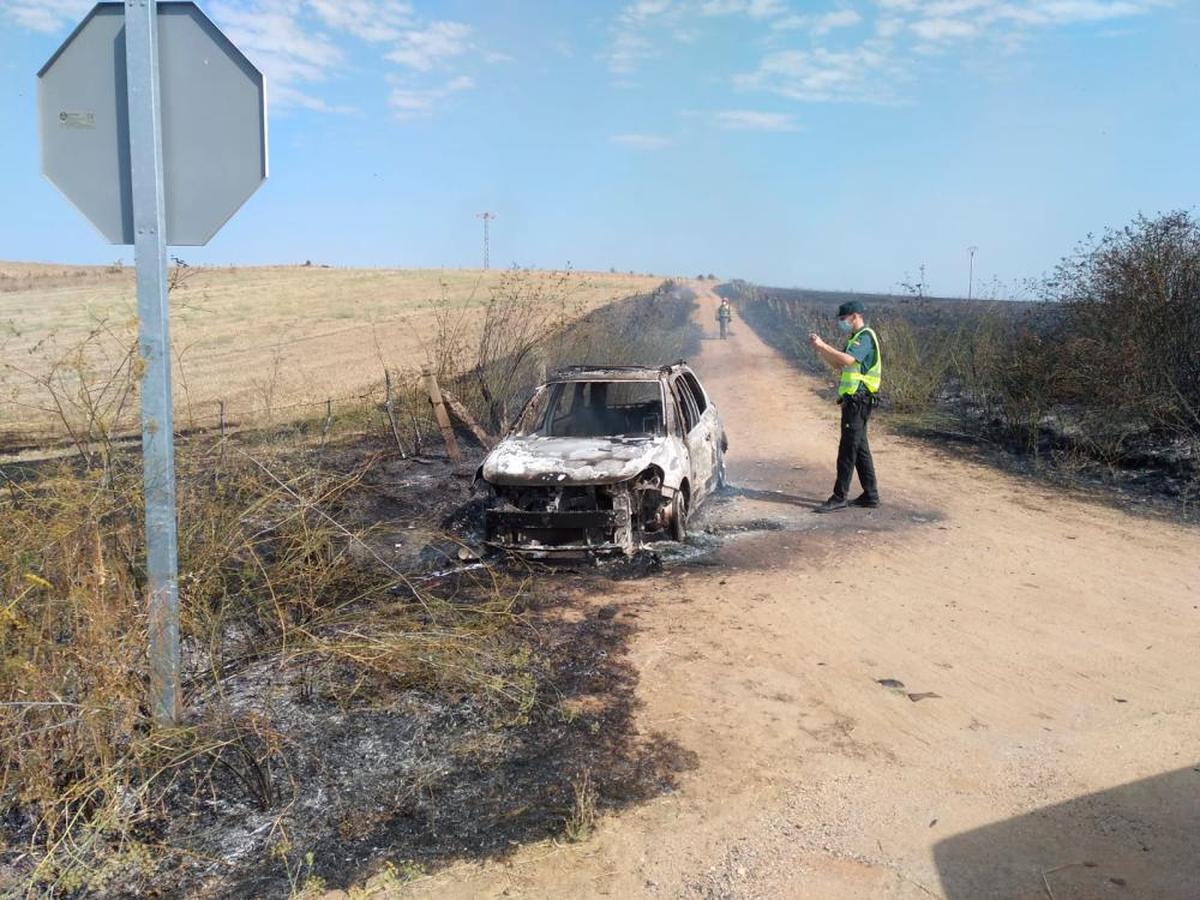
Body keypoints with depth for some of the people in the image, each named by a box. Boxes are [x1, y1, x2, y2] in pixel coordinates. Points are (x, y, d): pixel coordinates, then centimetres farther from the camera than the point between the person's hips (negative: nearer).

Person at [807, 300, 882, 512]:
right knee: (860, 449, 13)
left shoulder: (865, 337, -13)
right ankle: (870, 495, 19)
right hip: (853, 400, 10)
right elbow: (839, 365, 20)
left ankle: (839, 497, -5)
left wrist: (823, 346, -23)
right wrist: (820, 348, 7)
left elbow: (847, 360, -29)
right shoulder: (857, 338, 20)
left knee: (848, 450, -8)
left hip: (858, 401, -10)